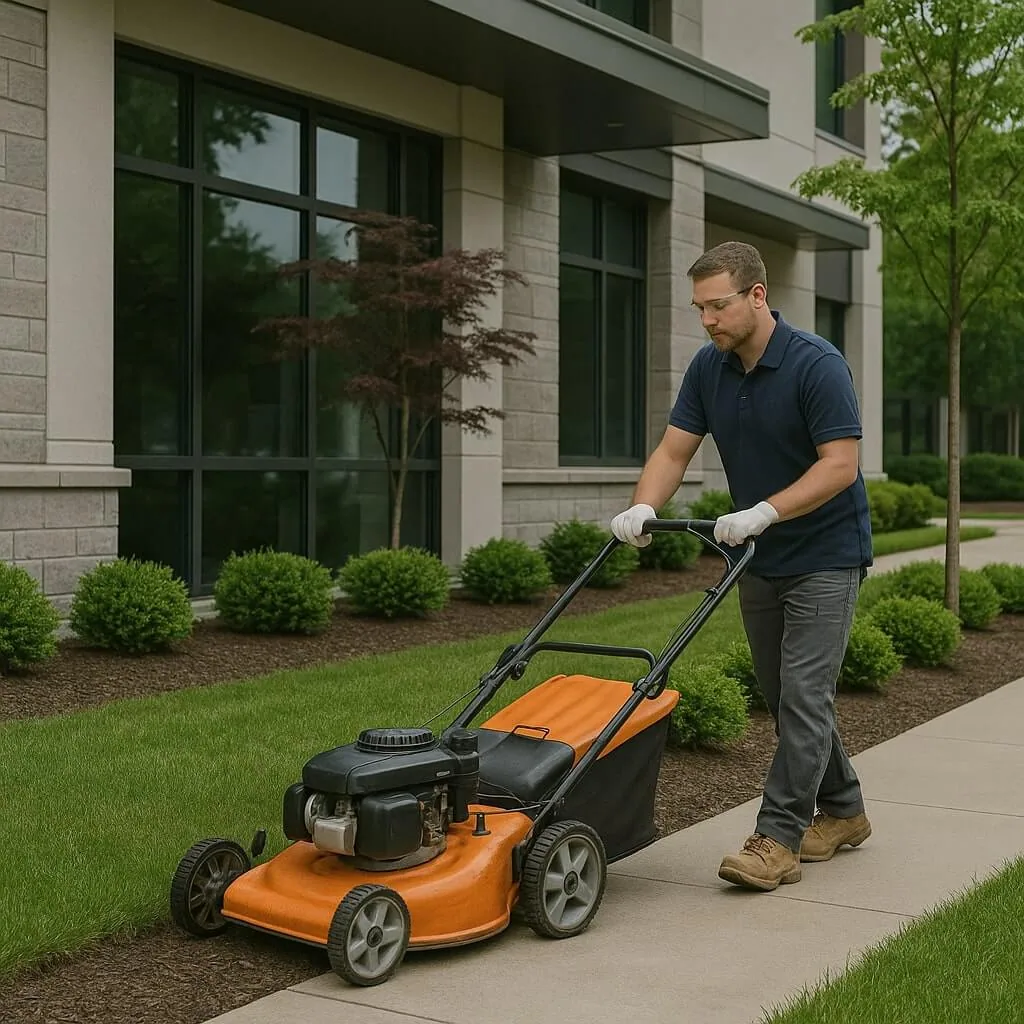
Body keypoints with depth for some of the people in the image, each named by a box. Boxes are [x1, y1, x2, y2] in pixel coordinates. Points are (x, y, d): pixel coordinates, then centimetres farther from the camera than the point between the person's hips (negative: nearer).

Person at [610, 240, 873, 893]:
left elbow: (841, 463, -23)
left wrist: (763, 512, -30)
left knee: (803, 696, -10)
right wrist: (643, 508, -19)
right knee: (782, 696, 12)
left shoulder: (817, 364, -19)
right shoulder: (709, 368, 1)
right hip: (760, 561, 7)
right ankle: (841, 811, 28)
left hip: (826, 557, -7)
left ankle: (779, 840, -6)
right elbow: (674, 450, -1)